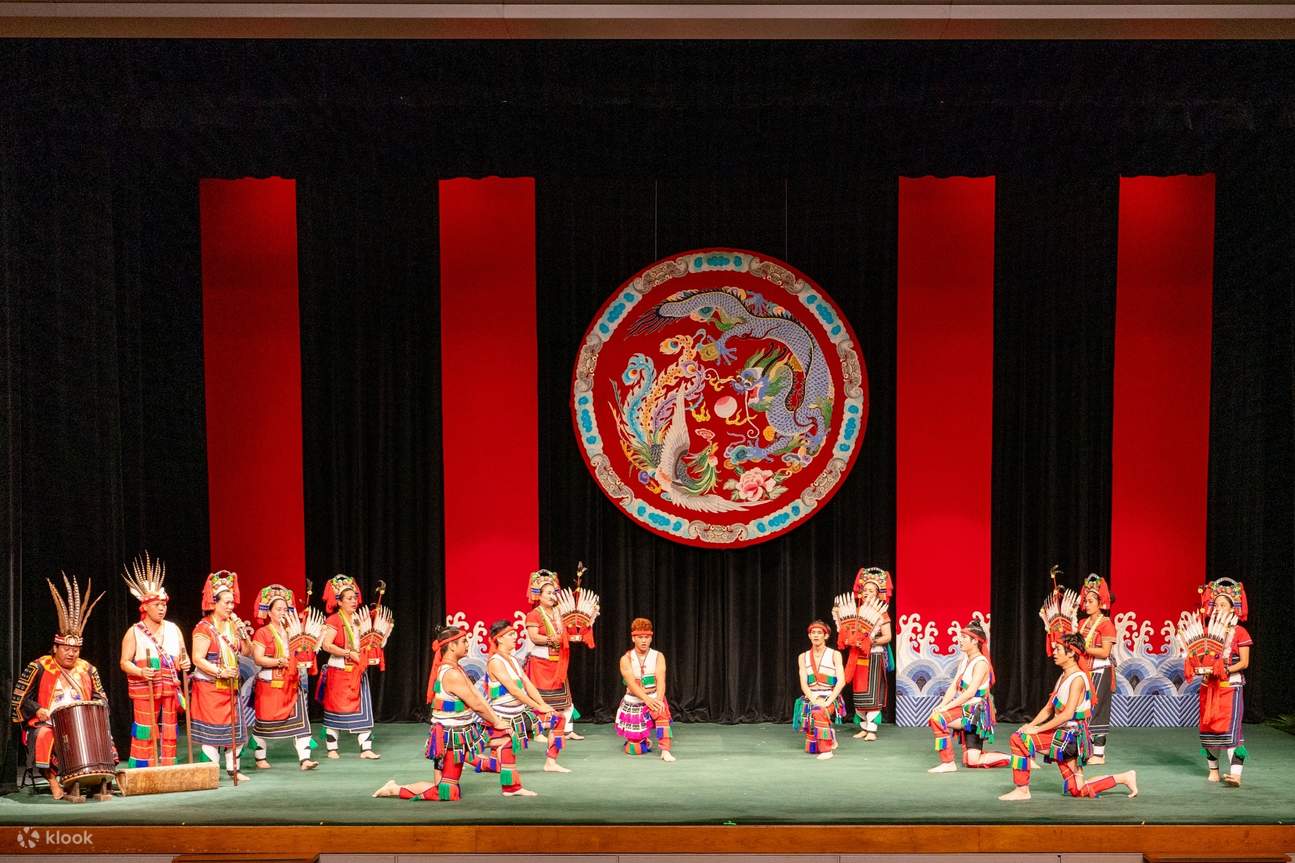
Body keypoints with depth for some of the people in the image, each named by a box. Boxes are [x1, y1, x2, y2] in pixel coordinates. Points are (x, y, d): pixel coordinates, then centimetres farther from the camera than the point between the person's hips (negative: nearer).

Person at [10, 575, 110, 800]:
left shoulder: (87, 670, 10)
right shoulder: (38, 668, 0)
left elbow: (100, 697, 17)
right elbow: (19, 699, 0)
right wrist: (38, 710, -17)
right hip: (47, 724, -3)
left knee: (101, 735, -24)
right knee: (45, 737, -35)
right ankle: (53, 783, -29)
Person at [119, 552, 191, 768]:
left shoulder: (173, 629, 11)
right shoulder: (134, 632, -1)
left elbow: (183, 658, 16)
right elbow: (124, 662, -4)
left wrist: (184, 664, -8)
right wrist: (141, 672, -22)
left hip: (170, 690, 4)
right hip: (144, 691, -4)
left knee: (169, 732, 6)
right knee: (145, 733, -6)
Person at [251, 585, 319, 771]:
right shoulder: (262, 633, -3)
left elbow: (301, 654, 23)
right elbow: (257, 658, -13)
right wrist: (280, 661, -23)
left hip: (292, 684, 5)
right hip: (270, 684, -5)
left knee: (299, 719, -5)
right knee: (265, 721, 4)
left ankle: (304, 758, -8)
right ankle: (261, 758, 20)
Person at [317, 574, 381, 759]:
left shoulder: (358, 619, 10)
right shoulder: (334, 620, -11)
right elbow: (326, 645, -22)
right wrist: (349, 653, -22)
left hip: (357, 671, 6)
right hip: (339, 671, -6)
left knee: (362, 709, 1)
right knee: (336, 709, 4)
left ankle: (366, 748, 3)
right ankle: (332, 748, 15)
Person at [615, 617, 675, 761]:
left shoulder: (658, 656, -4)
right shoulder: (626, 659, -7)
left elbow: (661, 681, -16)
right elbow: (631, 683, -20)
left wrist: (658, 700, -35)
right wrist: (647, 699, -37)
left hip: (653, 699, 0)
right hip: (633, 703, 0)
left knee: (661, 709, -37)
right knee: (635, 750, -3)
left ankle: (665, 750, -32)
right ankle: (644, 740, 32)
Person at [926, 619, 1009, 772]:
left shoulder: (981, 663, -14)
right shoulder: (963, 660, 12)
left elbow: (971, 692, -22)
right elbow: (953, 686, 7)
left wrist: (946, 707, -22)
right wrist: (942, 704, -9)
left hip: (976, 711, -9)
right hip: (966, 710, 9)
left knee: (938, 718, -26)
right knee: (971, 762, 6)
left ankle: (948, 763, -16)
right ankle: (1013, 758, 20)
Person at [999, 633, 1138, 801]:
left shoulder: (1077, 678, -14)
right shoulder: (1063, 677, 14)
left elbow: (1067, 714, -23)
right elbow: (1048, 708, 15)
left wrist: (1038, 729, -21)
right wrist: (1031, 724, 0)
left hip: (1071, 735, -9)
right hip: (1060, 734, 9)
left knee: (1020, 740, -16)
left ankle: (1022, 790, -9)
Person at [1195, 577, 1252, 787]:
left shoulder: (1239, 632, -2)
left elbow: (1244, 662, -4)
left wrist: (1227, 670, -18)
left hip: (1230, 685, -5)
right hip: (1209, 685, 5)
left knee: (1230, 727, -16)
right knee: (1207, 727, 7)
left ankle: (1235, 773, -21)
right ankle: (1213, 769, 19)